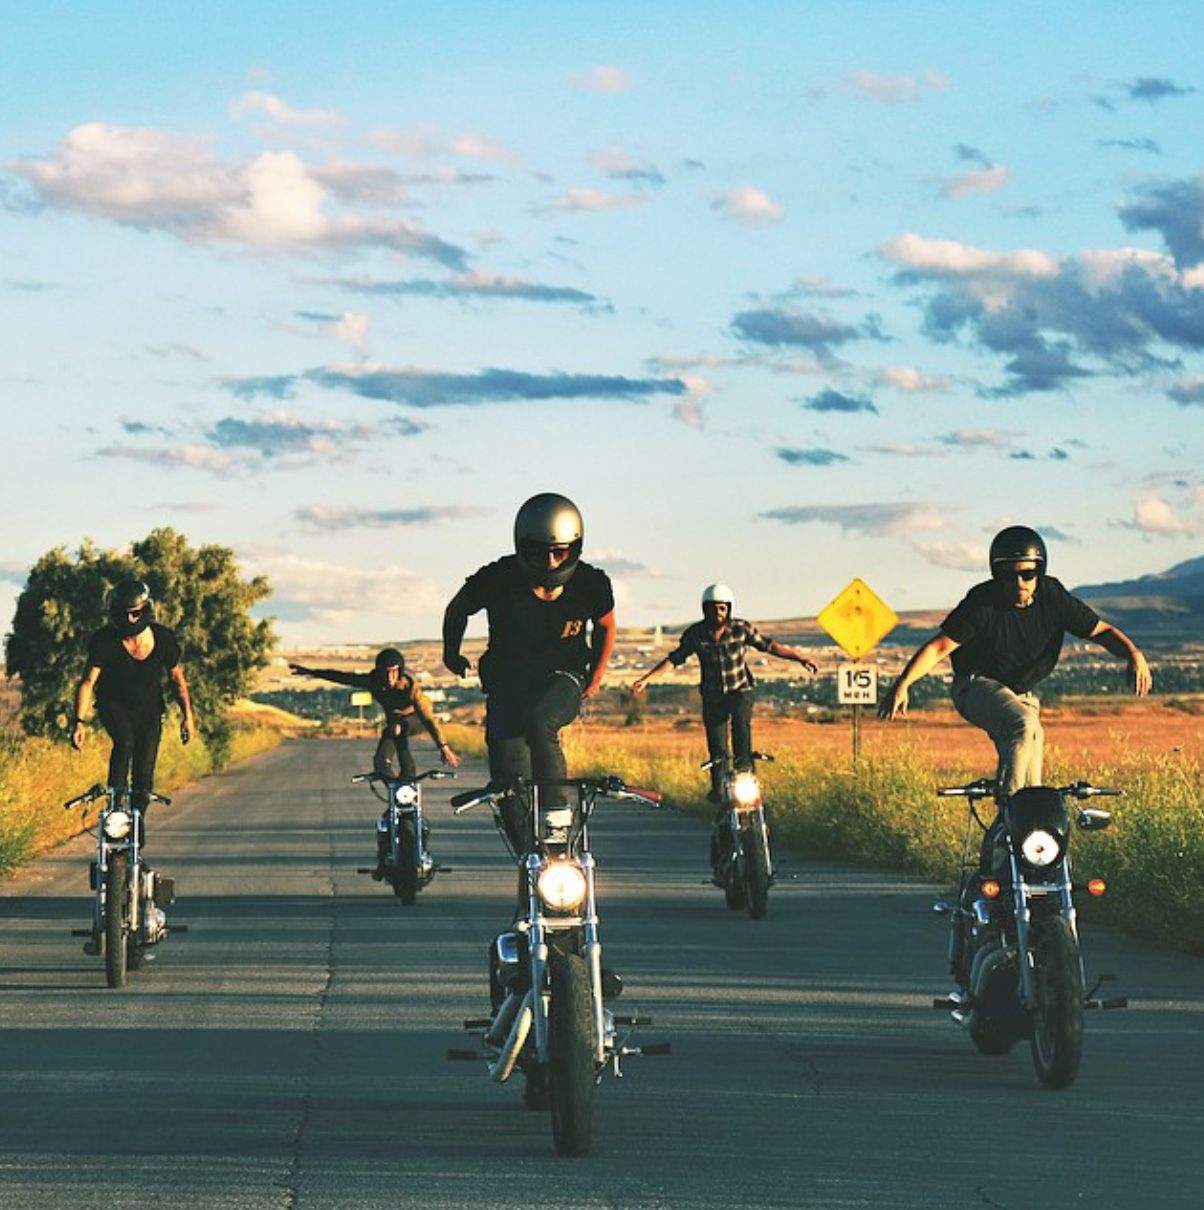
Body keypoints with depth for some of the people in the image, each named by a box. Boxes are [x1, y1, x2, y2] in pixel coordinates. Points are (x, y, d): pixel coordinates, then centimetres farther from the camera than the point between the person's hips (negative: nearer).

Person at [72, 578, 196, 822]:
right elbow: (88, 681, -24)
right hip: (113, 704, -2)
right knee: (124, 740, -33)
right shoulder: (104, 641, -22)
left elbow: (177, 678, -1)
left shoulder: (164, 639, -16)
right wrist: (80, 721, -34)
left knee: (144, 776, -7)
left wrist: (188, 716, -1)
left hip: (149, 707, 2)